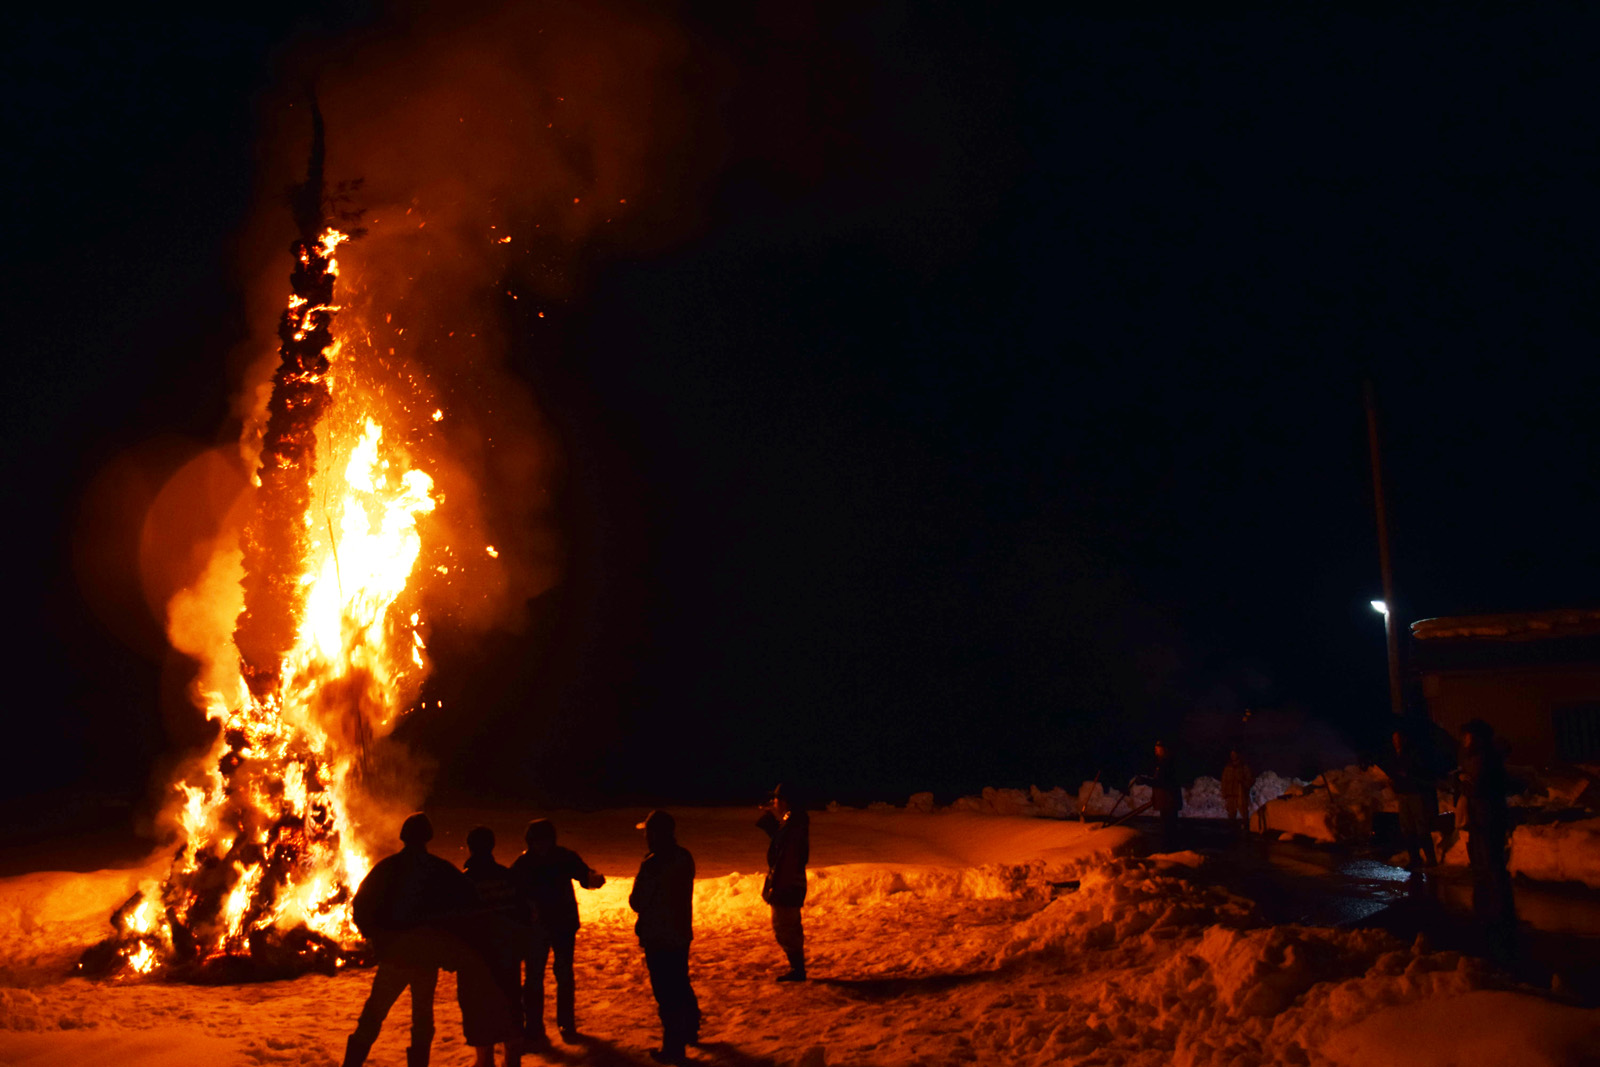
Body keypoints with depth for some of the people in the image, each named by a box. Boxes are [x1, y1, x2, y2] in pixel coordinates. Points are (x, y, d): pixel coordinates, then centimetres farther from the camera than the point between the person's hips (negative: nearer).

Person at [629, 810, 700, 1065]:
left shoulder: (652, 865, -24)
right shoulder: (685, 858, 0)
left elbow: (637, 902, -17)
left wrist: (636, 897, 3)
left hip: (658, 938, -8)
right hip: (681, 934, 8)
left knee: (666, 993, 3)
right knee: (681, 985, 24)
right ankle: (689, 1030, 39)